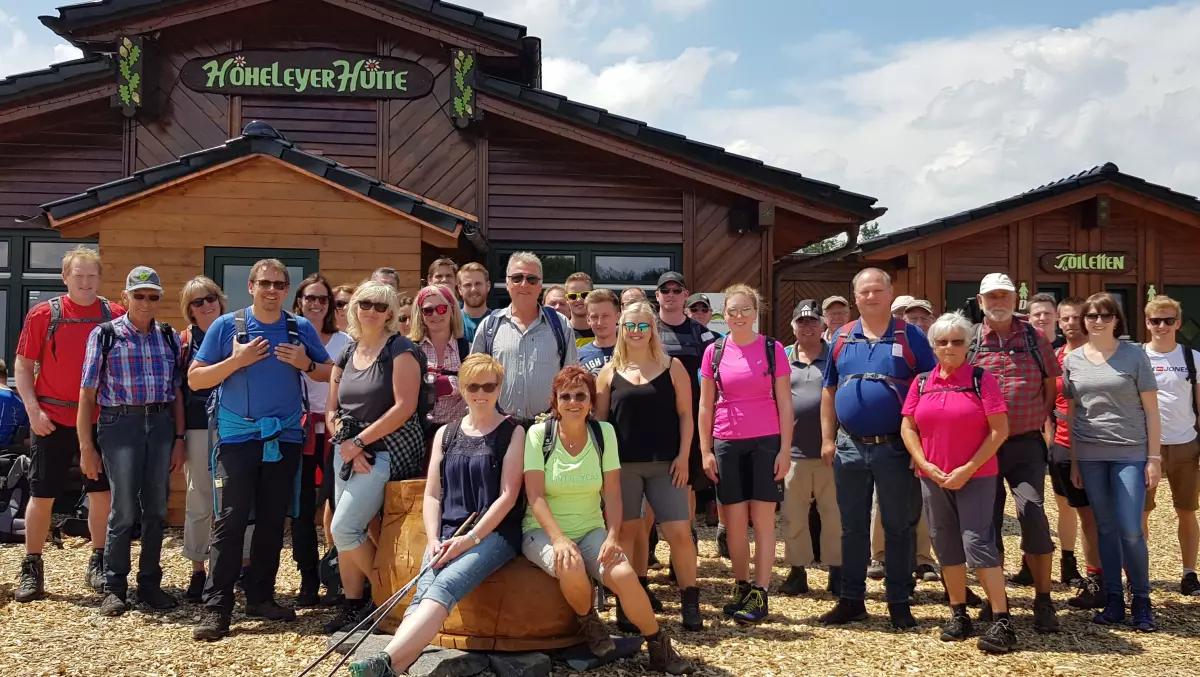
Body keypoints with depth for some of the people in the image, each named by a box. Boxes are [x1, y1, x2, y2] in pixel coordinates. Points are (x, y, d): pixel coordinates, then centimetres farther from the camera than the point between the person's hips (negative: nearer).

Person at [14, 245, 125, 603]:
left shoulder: (115, 315, 1)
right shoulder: (43, 314, -2)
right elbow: (23, 366, 0)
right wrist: (34, 410, -11)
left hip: (100, 420, 2)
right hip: (52, 420, -1)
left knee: (102, 492, 6)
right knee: (42, 496, 5)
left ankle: (98, 564, 20)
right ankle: (31, 569, 17)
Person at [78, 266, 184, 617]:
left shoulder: (169, 338, 10)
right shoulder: (105, 334, 0)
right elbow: (87, 392, -1)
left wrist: (179, 439, 5)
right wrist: (86, 446, -5)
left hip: (161, 425, 3)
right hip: (121, 423, -3)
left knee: (156, 510, 7)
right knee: (124, 510, -3)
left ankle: (150, 583, 19)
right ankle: (114, 587, 10)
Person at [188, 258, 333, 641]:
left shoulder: (301, 329, 5)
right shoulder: (227, 326, -2)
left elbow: (329, 374, 11)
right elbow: (195, 379, -3)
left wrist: (306, 364, -9)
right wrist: (236, 361, -16)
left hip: (285, 437, 3)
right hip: (237, 437, -3)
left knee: (273, 520, 9)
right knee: (230, 520, -7)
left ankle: (260, 597, 20)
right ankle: (216, 607, -2)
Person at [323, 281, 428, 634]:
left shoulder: (400, 350, -7)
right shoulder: (346, 354, 13)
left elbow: (404, 407, -17)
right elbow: (332, 411, 13)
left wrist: (359, 441, -14)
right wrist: (346, 443, -6)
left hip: (388, 449, -7)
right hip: (350, 452, 7)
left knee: (344, 528, -13)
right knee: (344, 530, 5)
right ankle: (352, 604, 20)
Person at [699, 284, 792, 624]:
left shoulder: (773, 349, 0)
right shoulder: (714, 352, 5)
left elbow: (785, 404, 0)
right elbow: (705, 405, 8)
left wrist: (785, 449, -5)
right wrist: (705, 450, 3)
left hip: (766, 442, -2)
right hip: (726, 443, 2)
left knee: (763, 518, -1)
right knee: (734, 522, 5)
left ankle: (760, 594, 2)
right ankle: (741, 587, 17)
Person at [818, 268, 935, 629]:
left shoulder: (910, 337, -3)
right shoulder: (841, 338, 7)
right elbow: (829, 392, 11)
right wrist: (828, 440, 5)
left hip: (896, 448, -3)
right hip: (850, 448, 3)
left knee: (898, 528, 6)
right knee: (852, 527, 11)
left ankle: (899, 603, 17)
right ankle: (851, 599, 21)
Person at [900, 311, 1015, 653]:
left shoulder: (982, 379, -5)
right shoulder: (922, 383, 7)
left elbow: (1000, 430, -9)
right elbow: (907, 427, 7)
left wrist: (968, 469, -13)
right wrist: (925, 465, -6)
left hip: (976, 477, -4)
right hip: (933, 478, 4)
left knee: (978, 543, -9)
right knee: (946, 547, 11)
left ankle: (1002, 621, -4)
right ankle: (958, 614, 23)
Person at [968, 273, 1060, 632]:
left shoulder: (1035, 339, 6)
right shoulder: (967, 341, 4)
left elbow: (1050, 388, 12)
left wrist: (1038, 421, 3)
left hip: (1026, 444, -1)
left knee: (1032, 514, -13)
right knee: (987, 521, 7)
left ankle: (1043, 601, 0)